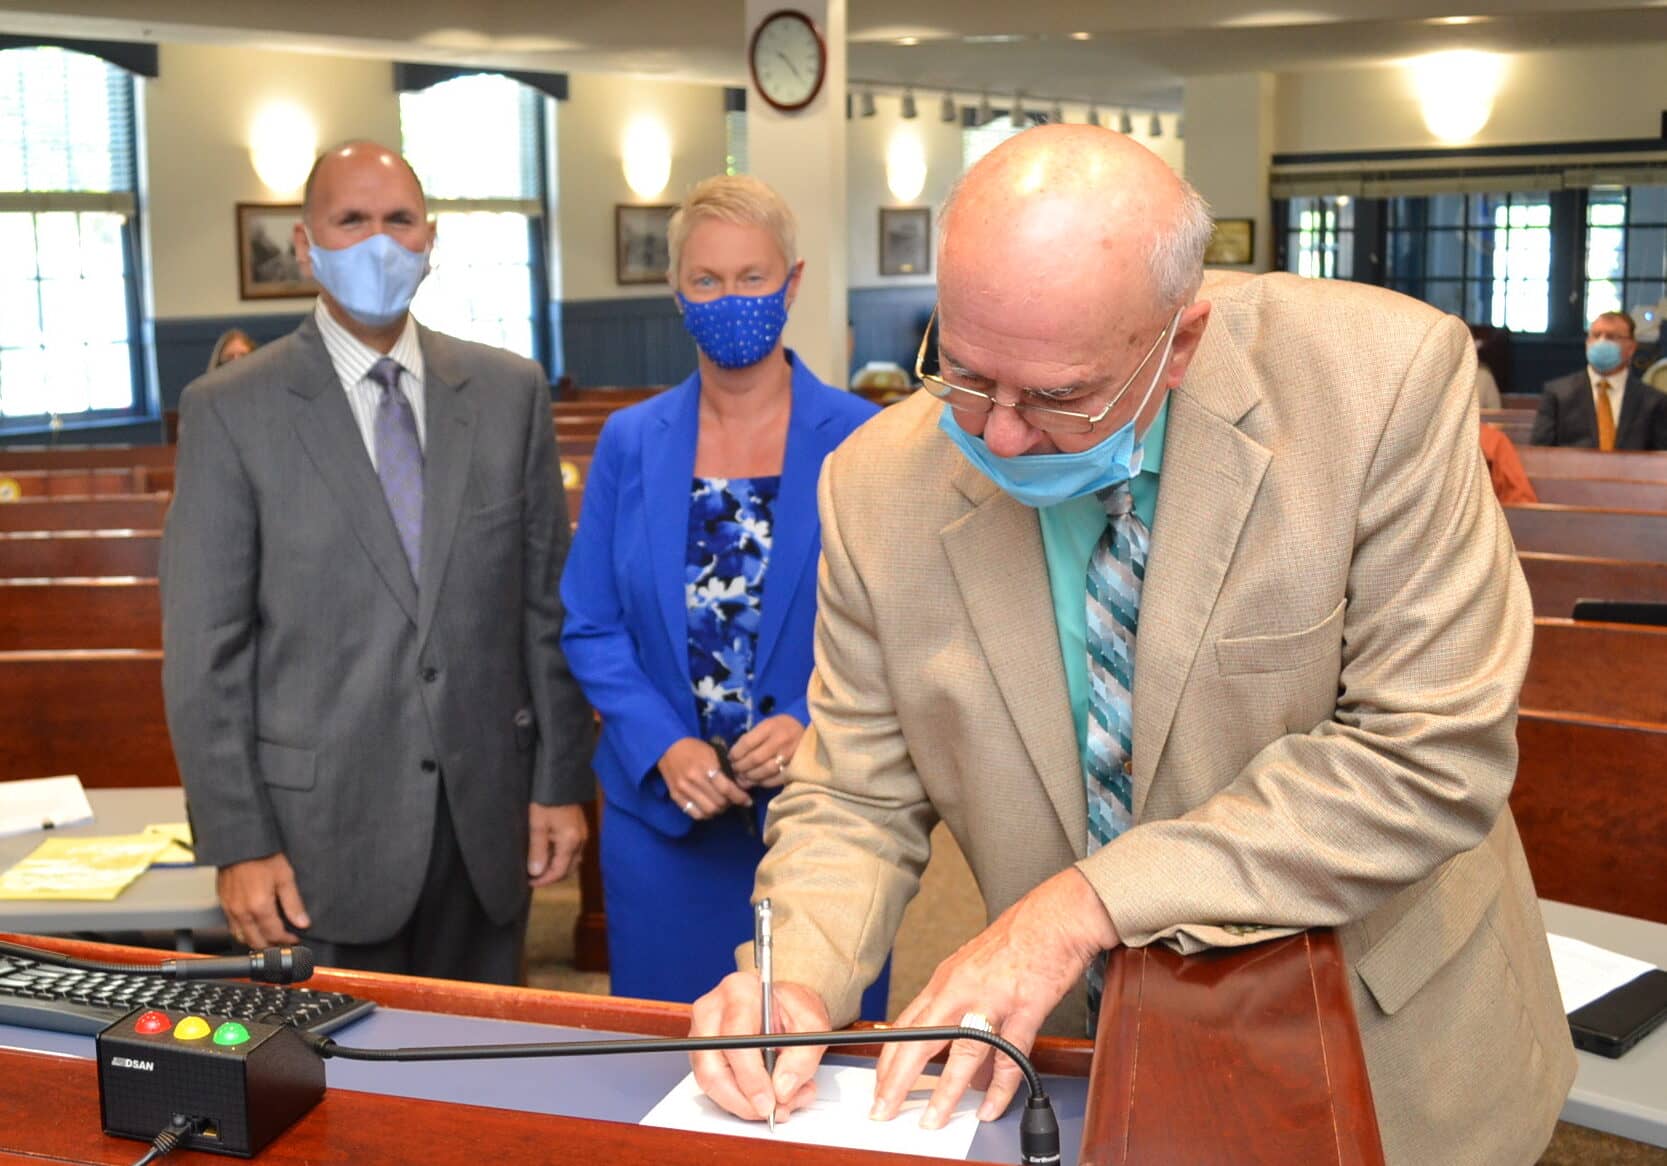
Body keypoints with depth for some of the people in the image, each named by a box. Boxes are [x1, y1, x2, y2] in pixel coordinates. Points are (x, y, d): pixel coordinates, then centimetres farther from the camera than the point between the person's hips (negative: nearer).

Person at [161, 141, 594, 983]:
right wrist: (238, 844, -8)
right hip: (322, 824, -2)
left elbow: (546, 602, 7)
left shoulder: (510, 392, 4)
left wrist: (562, 782, 5)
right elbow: (204, 651, -5)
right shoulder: (231, 411, -4)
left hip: (487, 817, 3)